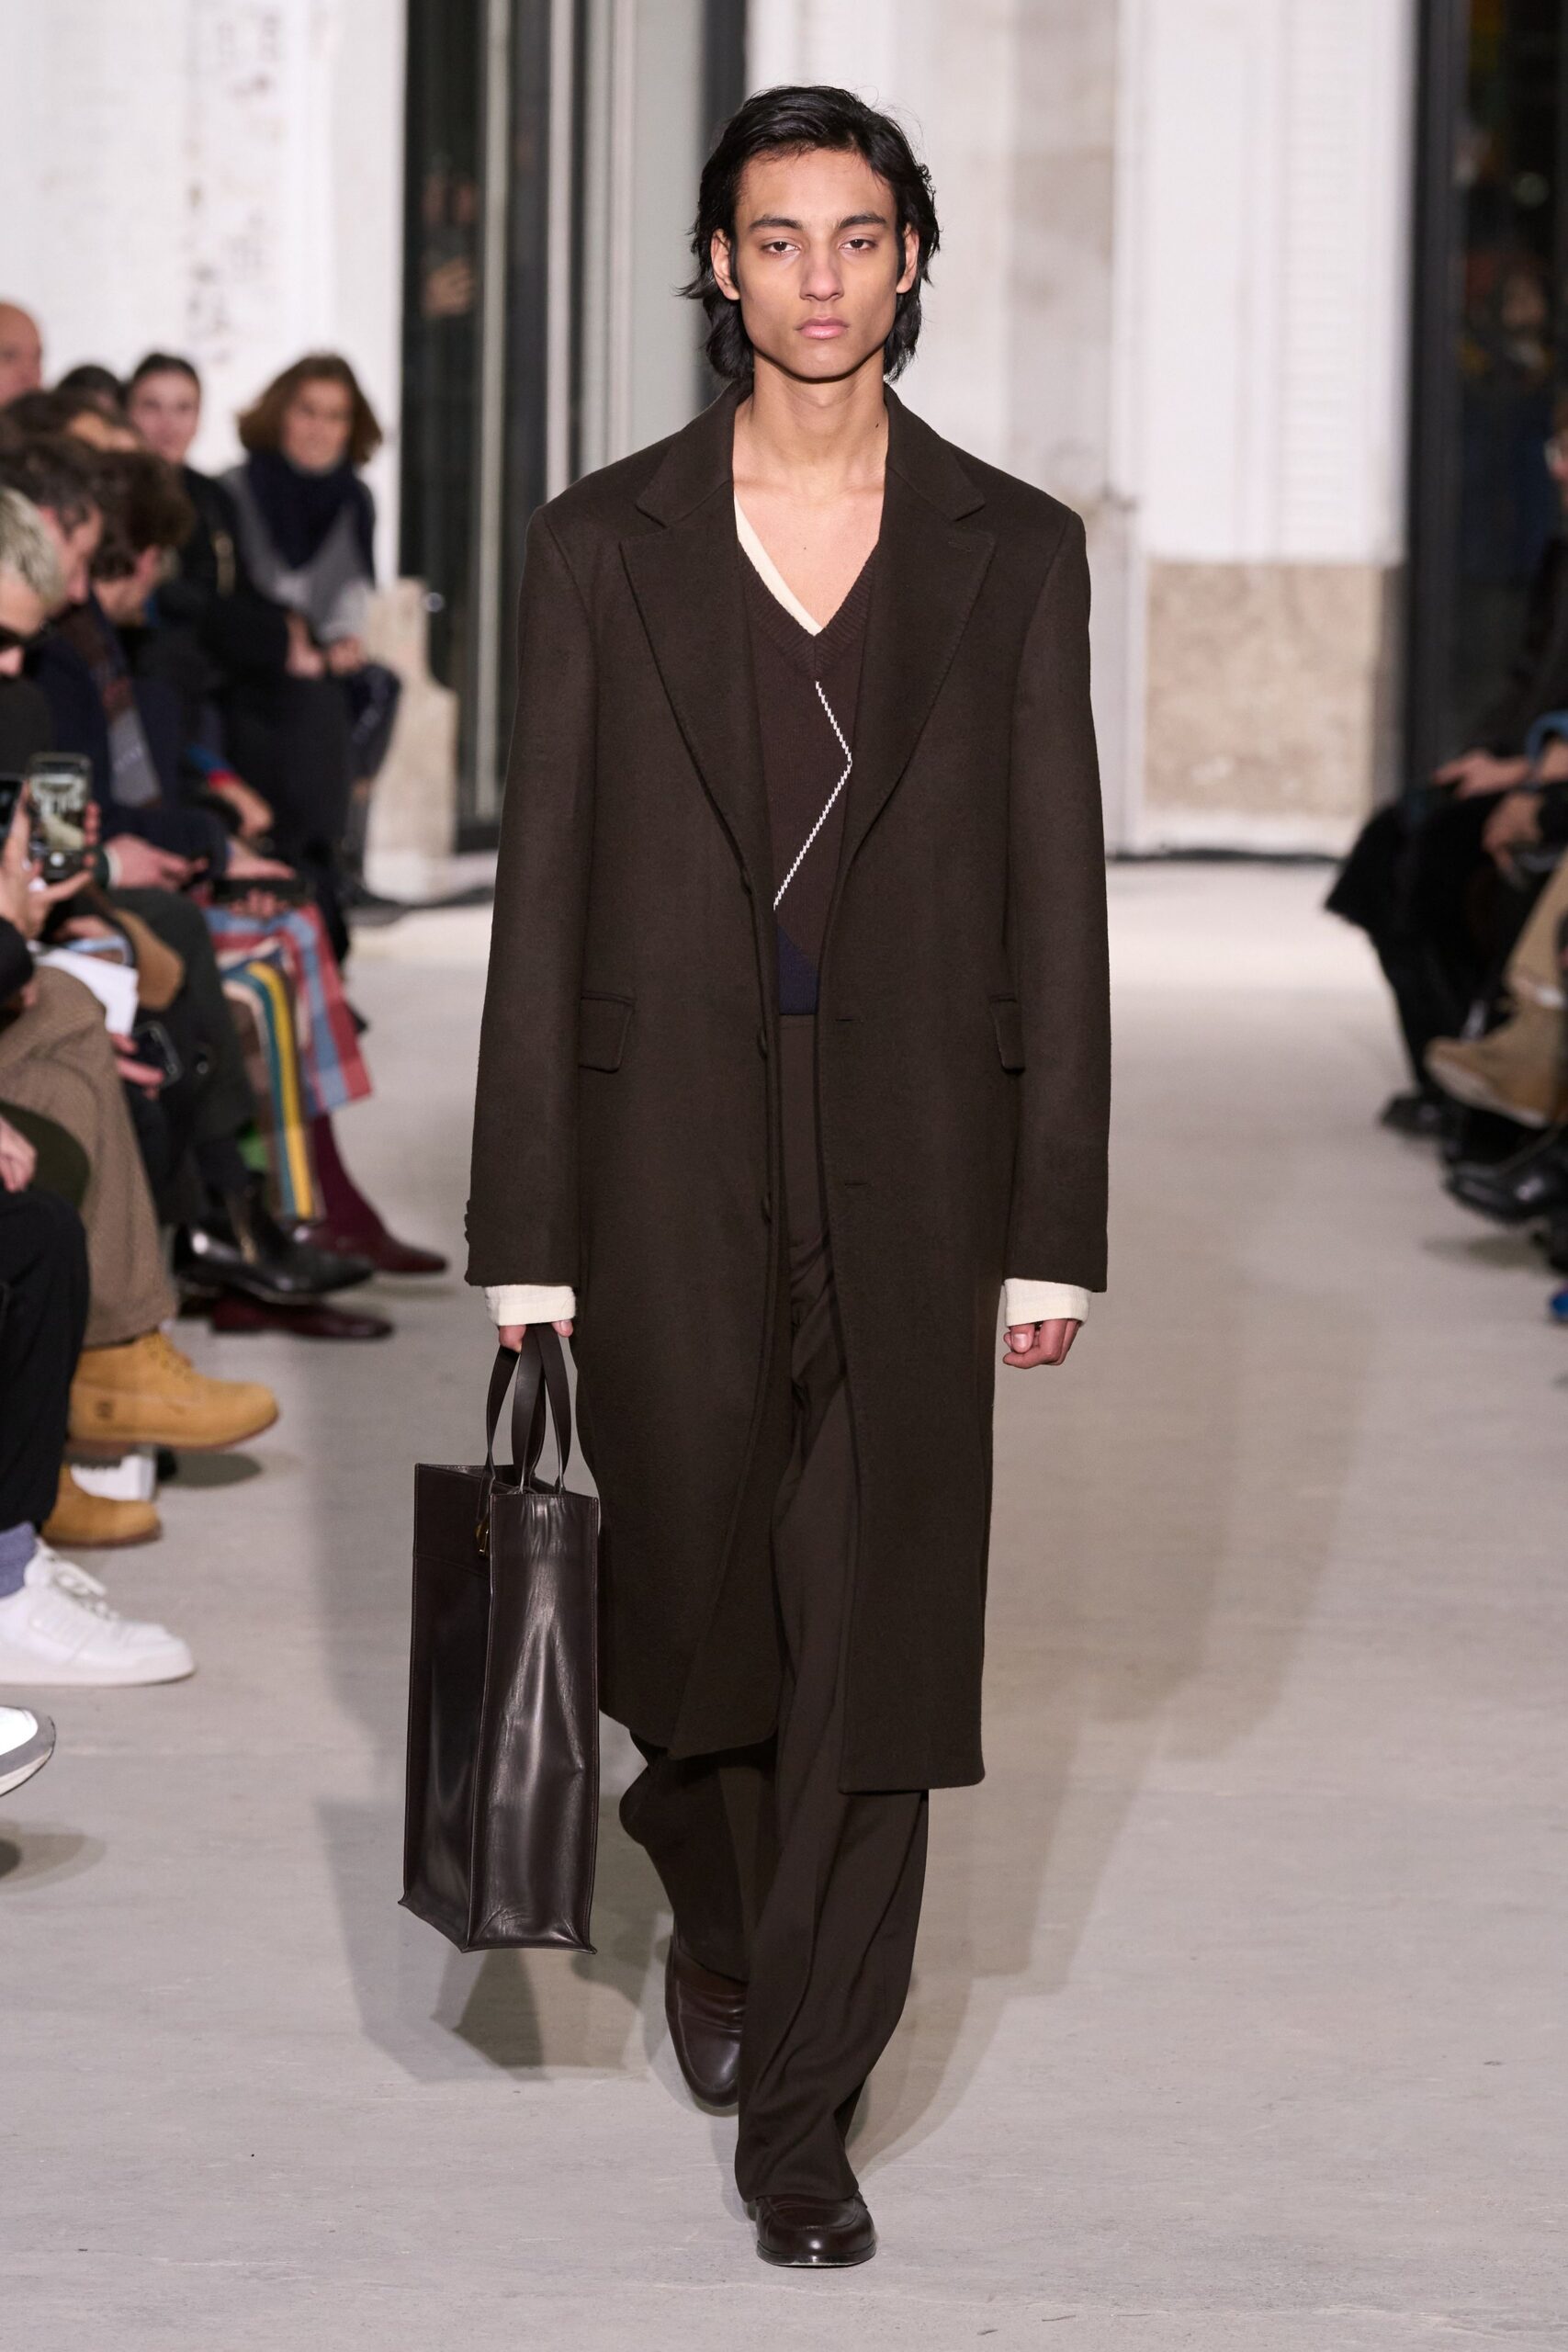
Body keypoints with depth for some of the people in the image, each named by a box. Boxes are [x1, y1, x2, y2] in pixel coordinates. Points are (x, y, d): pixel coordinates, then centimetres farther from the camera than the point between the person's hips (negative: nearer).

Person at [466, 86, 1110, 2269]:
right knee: (688, 1583, 7)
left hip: (915, 1145, 0)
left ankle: (804, 2106, 9)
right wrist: (525, 1230, -2)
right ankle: (723, 1915, 39)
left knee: (878, 1625, -1)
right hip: (672, 1139, 0)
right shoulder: (605, 543, 2)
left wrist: (1056, 1229, -1)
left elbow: (1057, 897, 3)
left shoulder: (1009, 552, 3)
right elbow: (544, 884, 2)